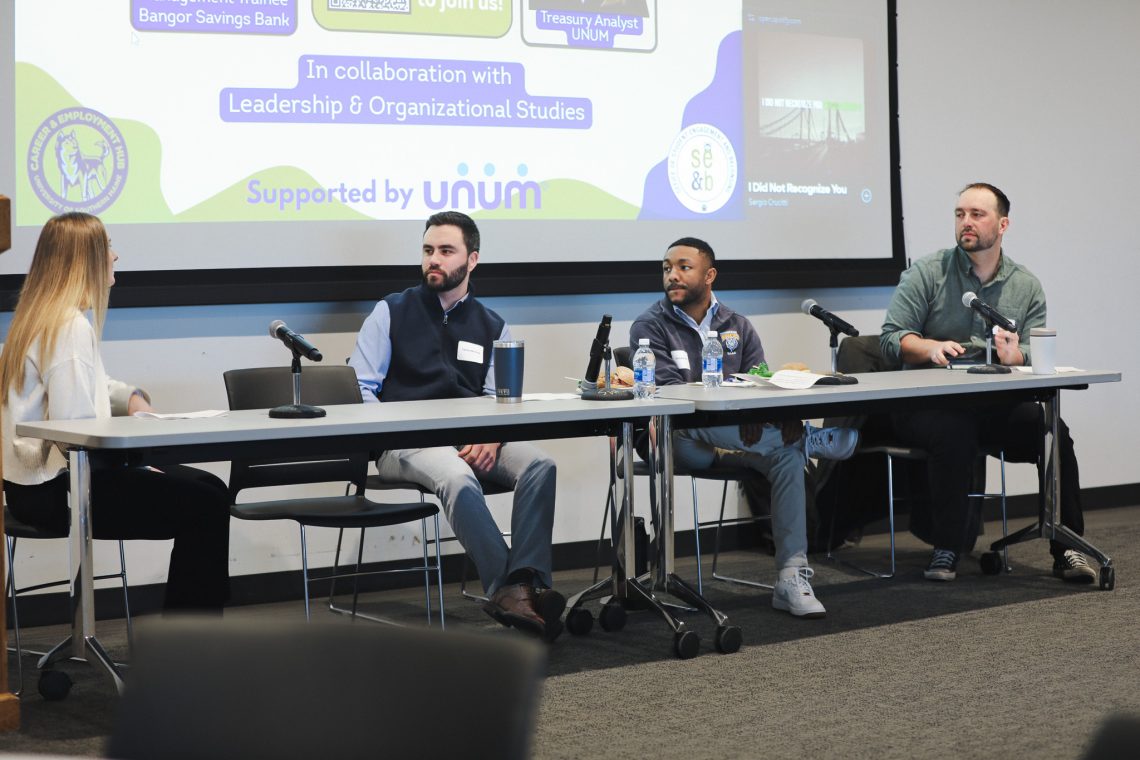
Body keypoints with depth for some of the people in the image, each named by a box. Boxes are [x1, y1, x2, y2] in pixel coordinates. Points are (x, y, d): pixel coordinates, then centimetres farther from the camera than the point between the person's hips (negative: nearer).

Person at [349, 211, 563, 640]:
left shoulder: (492, 328, 20)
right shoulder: (391, 313, 13)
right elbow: (359, 390, 6)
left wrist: (492, 437, -12)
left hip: (473, 441, 3)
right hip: (405, 443, -3)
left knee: (539, 465, -27)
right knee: (456, 476, -37)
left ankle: (522, 586, -39)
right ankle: (509, 590, -40)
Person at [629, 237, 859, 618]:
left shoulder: (737, 326, 15)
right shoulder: (650, 326, 1)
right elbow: (668, 390, -14)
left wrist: (786, 413, -18)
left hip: (735, 440, 4)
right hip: (681, 443, -3)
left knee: (786, 455, -25)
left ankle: (792, 578, -28)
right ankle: (812, 440, -27)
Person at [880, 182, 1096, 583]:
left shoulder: (1027, 287, 11)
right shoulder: (925, 274, 3)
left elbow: (1035, 356, 2)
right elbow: (892, 338, -4)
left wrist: (1016, 356, -22)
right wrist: (931, 348, -25)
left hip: (996, 406, 3)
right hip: (927, 403, -3)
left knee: (1053, 430, -24)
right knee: (955, 430, -37)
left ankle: (1066, 550, -15)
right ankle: (947, 550, -26)